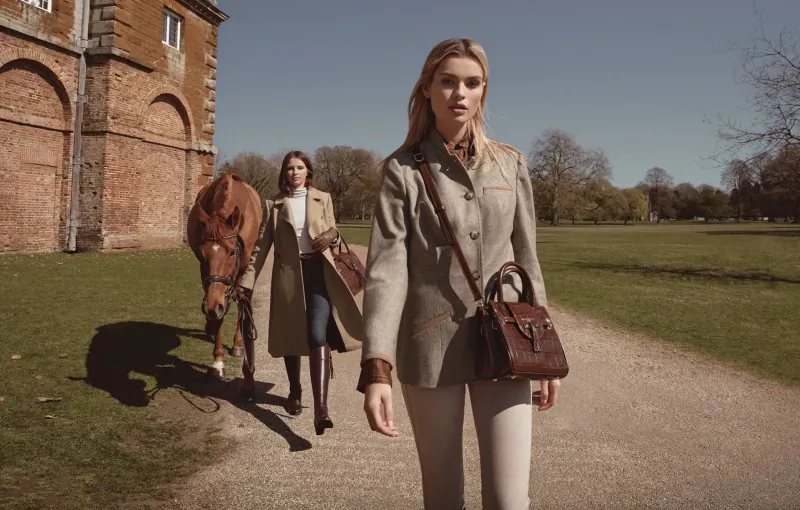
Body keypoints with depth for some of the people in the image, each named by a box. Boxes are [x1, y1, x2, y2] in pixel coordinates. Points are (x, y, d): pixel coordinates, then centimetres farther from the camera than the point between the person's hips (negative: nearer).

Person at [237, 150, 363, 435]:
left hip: (319, 271, -1)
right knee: (291, 337, 12)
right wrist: (247, 280, -2)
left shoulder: (323, 199, 9)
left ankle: (321, 408, -21)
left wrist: (332, 237, -11)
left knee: (318, 335, -15)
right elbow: (261, 245, 5)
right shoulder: (274, 205, 7)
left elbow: (332, 233, 14)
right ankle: (295, 392, 35)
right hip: (288, 275, 1)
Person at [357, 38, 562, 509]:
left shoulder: (510, 164, 7)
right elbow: (386, 267, -11)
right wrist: (376, 368, -21)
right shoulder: (403, 169, -2)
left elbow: (527, 260, 9)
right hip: (431, 346, -1)